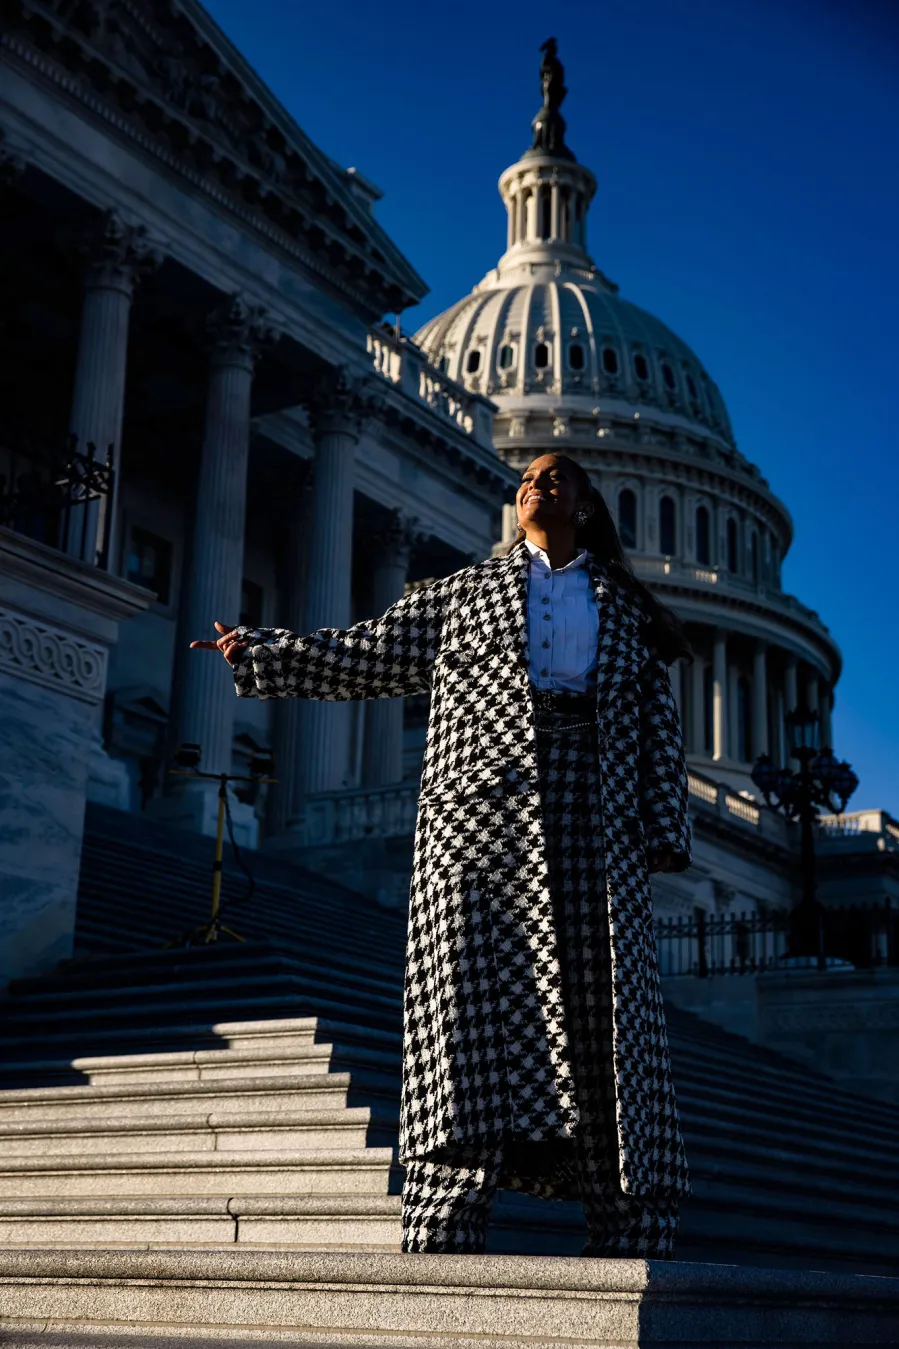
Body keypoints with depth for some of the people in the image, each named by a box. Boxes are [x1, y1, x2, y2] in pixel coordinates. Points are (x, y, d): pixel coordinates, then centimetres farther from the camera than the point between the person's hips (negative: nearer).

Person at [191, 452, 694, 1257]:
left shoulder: (625, 608, 20)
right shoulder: (463, 593, 21)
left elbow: (659, 726, 13)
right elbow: (369, 658, 20)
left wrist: (664, 831, 3)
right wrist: (259, 654, 15)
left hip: (593, 838, 1)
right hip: (479, 824, 0)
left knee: (609, 1026, -3)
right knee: (467, 1010, -9)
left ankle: (632, 1250, 0)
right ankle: (440, 1251, -9)